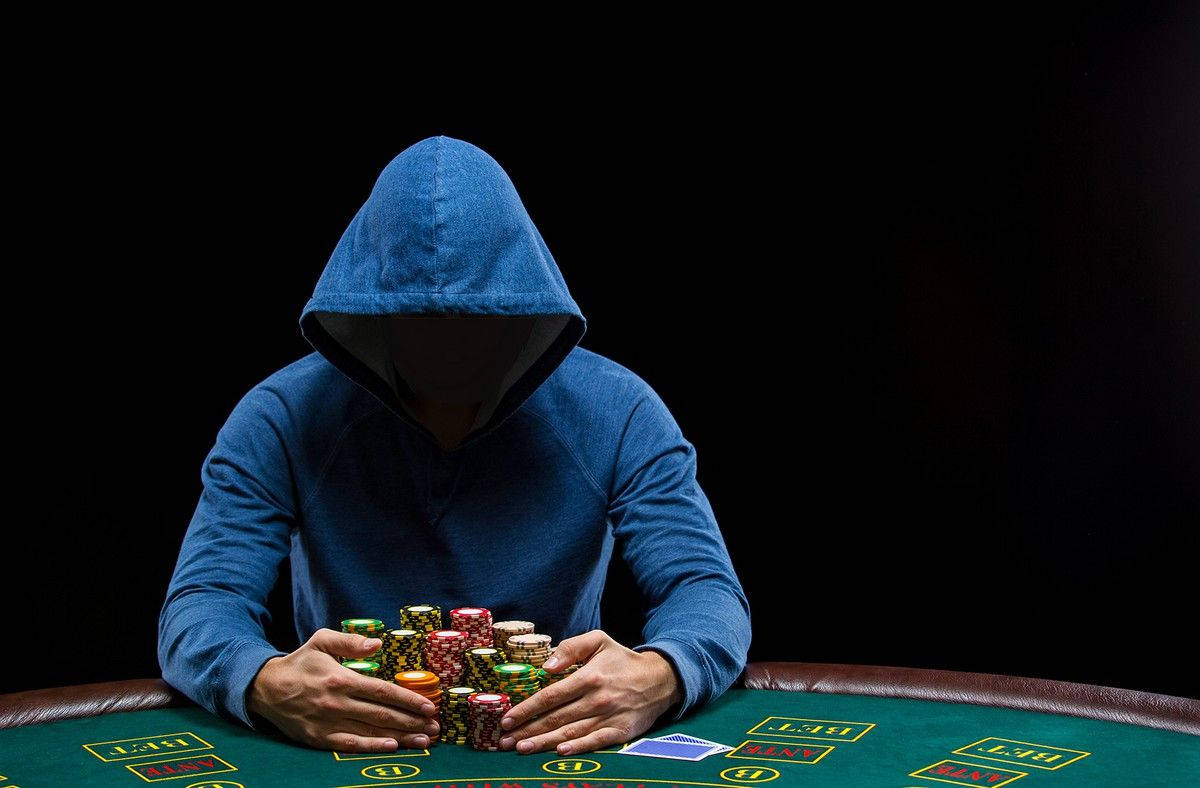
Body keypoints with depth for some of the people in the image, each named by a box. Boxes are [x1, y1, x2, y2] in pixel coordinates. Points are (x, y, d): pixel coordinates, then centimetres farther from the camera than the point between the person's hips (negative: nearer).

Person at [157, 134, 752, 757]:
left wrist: (656, 679, -36)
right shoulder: (282, 419, -8)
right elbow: (199, 608, -12)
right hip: (347, 753, -1)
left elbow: (707, 591, -11)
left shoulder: (617, 414, -7)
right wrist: (266, 685, -37)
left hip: (556, 748, 1)